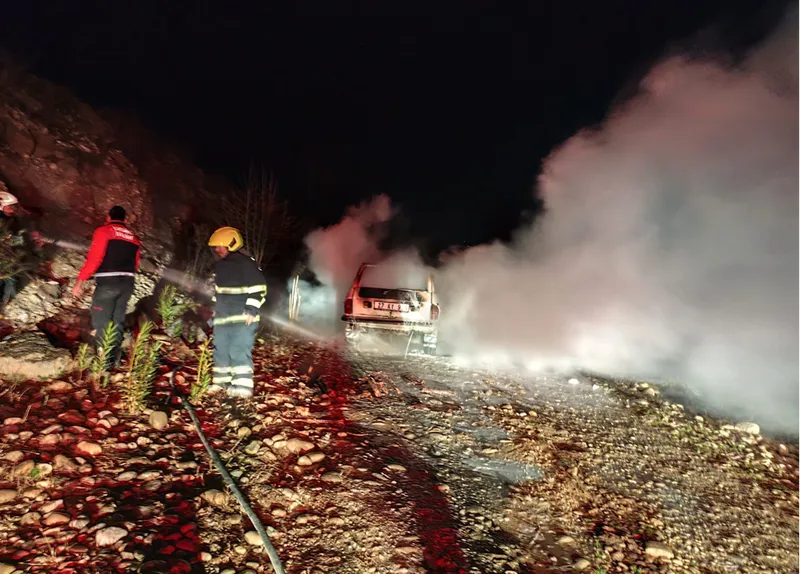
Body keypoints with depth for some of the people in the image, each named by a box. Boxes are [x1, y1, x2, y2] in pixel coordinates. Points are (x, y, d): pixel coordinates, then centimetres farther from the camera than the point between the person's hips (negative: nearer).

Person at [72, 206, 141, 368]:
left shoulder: (103, 231, -2)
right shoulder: (134, 237, 16)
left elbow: (94, 258, -12)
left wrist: (79, 282, -9)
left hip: (107, 283, -6)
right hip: (127, 284, 6)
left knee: (101, 322, 2)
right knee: (117, 321, 15)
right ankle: (114, 359, 19)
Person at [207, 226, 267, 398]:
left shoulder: (247, 263, -13)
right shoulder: (220, 265, 15)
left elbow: (259, 288, -15)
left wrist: (252, 310, -19)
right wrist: (215, 309, 25)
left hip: (242, 317, -8)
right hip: (223, 317, 9)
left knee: (239, 351, -13)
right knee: (221, 350, 12)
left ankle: (243, 387, -10)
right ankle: (222, 382, 25)